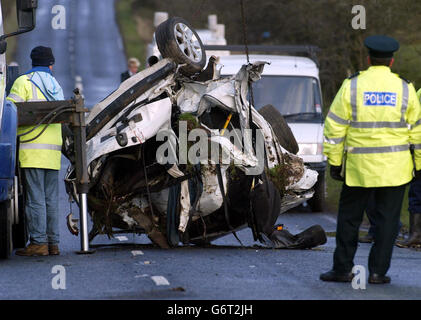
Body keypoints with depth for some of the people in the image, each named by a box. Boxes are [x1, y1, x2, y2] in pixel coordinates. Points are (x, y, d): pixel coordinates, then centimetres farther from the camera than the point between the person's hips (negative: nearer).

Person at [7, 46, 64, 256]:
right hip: (53, 151, 6)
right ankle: (52, 243, 8)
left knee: (35, 198, -6)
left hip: (32, 151, -6)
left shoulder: (24, 82, -3)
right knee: (51, 199, 8)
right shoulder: (55, 85, 18)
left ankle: (38, 242, -9)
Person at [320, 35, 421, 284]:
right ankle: (378, 271, 5)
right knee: (387, 219, 6)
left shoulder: (351, 86, -2)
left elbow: (334, 127, -2)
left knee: (349, 217, 10)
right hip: (395, 168, 0)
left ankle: (343, 268, 11)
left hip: (359, 166, 0)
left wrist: (335, 162, 4)